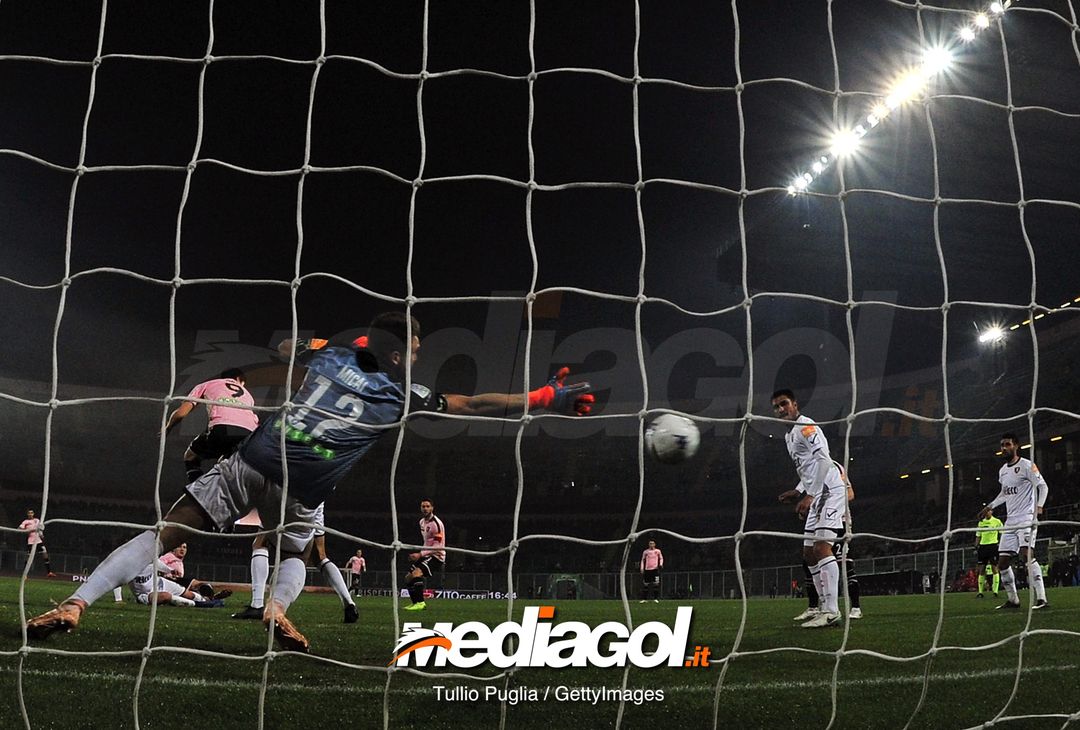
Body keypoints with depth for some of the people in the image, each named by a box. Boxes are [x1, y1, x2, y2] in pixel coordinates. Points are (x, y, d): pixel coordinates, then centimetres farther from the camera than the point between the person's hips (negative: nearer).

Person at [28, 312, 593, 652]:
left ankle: (76, 603, -7)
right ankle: (277, 605, -4)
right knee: (296, 555, 27)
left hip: (250, 464, 2)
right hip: (297, 493, -2)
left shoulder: (330, 356, 10)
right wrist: (552, 396, 10)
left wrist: (355, 343, 39)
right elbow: (477, 405, 3)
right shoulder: (404, 396, 1)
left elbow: (283, 347, 33)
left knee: (167, 532, 6)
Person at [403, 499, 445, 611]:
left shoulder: (436, 523, -17)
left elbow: (438, 547, -21)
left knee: (416, 573, -28)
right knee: (408, 577, 9)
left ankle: (420, 603, -24)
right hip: (426, 555, 10)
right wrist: (419, 554, 19)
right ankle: (415, 602, 21)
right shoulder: (422, 522, 11)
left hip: (436, 556, -10)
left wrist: (421, 554, -24)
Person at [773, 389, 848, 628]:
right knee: (809, 553, 8)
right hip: (817, 496, 11)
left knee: (821, 548, -20)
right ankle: (828, 610, 10)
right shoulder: (790, 435, 21)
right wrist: (798, 492, 18)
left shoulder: (805, 426, -8)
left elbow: (822, 461, -19)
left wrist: (808, 495, -23)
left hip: (830, 491, -11)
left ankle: (831, 612, -23)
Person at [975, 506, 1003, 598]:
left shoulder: (997, 521, 2)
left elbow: (1002, 534, 2)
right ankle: (980, 592, 5)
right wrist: (976, 548, 12)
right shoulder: (981, 522, 14)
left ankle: (995, 592, -4)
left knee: (994, 568, -7)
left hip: (993, 545, -4)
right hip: (982, 546, 4)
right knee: (981, 569, 2)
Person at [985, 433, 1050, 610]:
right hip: (1010, 522, 8)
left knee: (1026, 554, -26)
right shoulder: (1002, 470, 18)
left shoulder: (1026, 465, -4)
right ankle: (1013, 600, 17)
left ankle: (1041, 598, -27)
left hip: (1026, 518, -8)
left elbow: (1042, 486, -10)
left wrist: (1039, 505, -25)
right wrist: (991, 506, 28)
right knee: (1002, 563, 4)